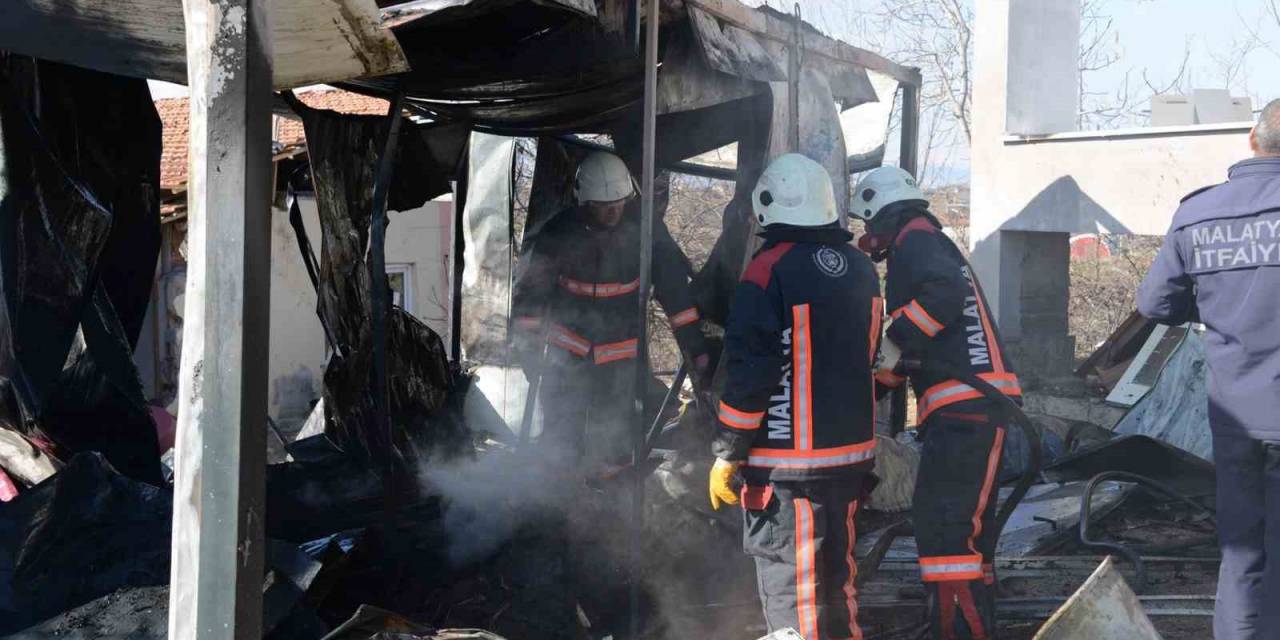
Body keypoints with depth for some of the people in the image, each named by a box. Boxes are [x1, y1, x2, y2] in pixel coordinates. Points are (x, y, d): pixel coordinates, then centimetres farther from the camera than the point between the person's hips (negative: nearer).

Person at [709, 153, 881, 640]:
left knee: (788, 583, -2)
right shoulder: (860, 268, 7)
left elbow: (749, 371, -16)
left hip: (788, 461, -7)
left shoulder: (770, 270, -15)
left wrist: (726, 454, -9)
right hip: (852, 453, 7)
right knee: (836, 571, 20)